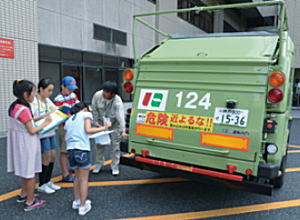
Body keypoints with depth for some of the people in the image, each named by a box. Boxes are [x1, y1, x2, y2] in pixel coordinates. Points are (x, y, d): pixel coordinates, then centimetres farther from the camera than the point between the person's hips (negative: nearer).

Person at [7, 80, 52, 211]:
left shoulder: (14, 106, 4)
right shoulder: (24, 109, -23)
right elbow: (32, 131, -20)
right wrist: (45, 123, -8)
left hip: (19, 142, 9)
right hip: (26, 144, -9)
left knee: (26, 171, 24)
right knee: (30, 173, 5)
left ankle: (24, 195, 39)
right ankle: (30, 202, 17)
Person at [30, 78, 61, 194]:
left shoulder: (47, 100, 9)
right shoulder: (33, 101, -14)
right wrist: (44, 115, -26)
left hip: (51, 132, 8)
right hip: (41, 133, -8)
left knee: (53, 156, 12)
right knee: (46, 158, -2)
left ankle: (48, 181, 28)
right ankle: (42, 185, 16)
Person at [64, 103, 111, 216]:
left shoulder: (69, 120, 24)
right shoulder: (86, 114, 8)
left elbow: (66, 137, 14)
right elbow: (88, 130, -8)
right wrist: (104, 128, -3)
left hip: (70, 150, 6)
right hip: (82, 149, -6)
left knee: (78, 177, 23)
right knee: (84, 179, 5)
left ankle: (76, 201, 30)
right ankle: (82, 206, 10)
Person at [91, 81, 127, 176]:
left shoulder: (117, 101, -34)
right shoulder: (97, 95, -24)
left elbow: (121, 117, -40)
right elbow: (94, 109, -10)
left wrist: (123, 132, -50)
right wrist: (96, 123, -9)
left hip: (114, 123, -3)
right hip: (101, 122, 3)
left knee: (115, 144, -1)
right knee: (99, 143, 8)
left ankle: (115, 167, 14)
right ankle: (98, 164, 25)